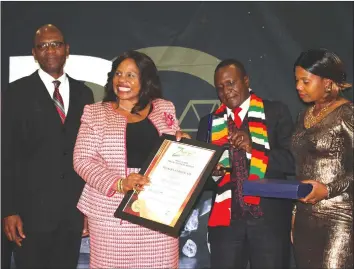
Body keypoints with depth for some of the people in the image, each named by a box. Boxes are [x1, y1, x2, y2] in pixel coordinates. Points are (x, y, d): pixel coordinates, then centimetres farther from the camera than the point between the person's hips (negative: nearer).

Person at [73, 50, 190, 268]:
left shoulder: (164, 109, 9)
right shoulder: (96, 113, 3)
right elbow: (82, 160, -4)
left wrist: (182, 142, -6)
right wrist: (120, 184, -17)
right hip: (111, 213, -1)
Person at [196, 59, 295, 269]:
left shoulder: (276, 112, 3)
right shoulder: (209, 122, 12)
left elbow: (292, 161, -6)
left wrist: (254, 149, -18)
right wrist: (212, 171, -10)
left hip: (269, 216, -2)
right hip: (225, 218, 2)